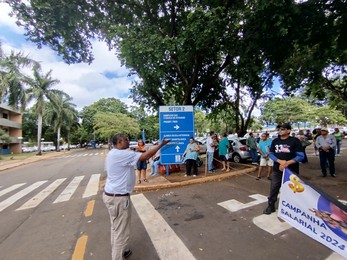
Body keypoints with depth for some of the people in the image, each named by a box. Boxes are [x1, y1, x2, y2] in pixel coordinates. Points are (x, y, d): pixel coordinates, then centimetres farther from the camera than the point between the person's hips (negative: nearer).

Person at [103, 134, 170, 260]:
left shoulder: (113, 153, 8)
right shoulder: (122, 154, -24)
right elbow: (145, 156, -24)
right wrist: (161, 144, -16)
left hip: (111, 195, 10)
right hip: (119, 198, -10)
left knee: (116, 228, 25)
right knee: (122, 232, 7)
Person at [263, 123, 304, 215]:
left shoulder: (295, 141, -4)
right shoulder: (275, 141, 8)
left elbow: (301, 156, -9)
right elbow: (271, 154, 6)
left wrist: (287, 163, -20)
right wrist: (280, 161, -13)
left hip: (291, 170, -3)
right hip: (277, 170, 3)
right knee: (273, 188, 7)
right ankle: (271, 206, 21)